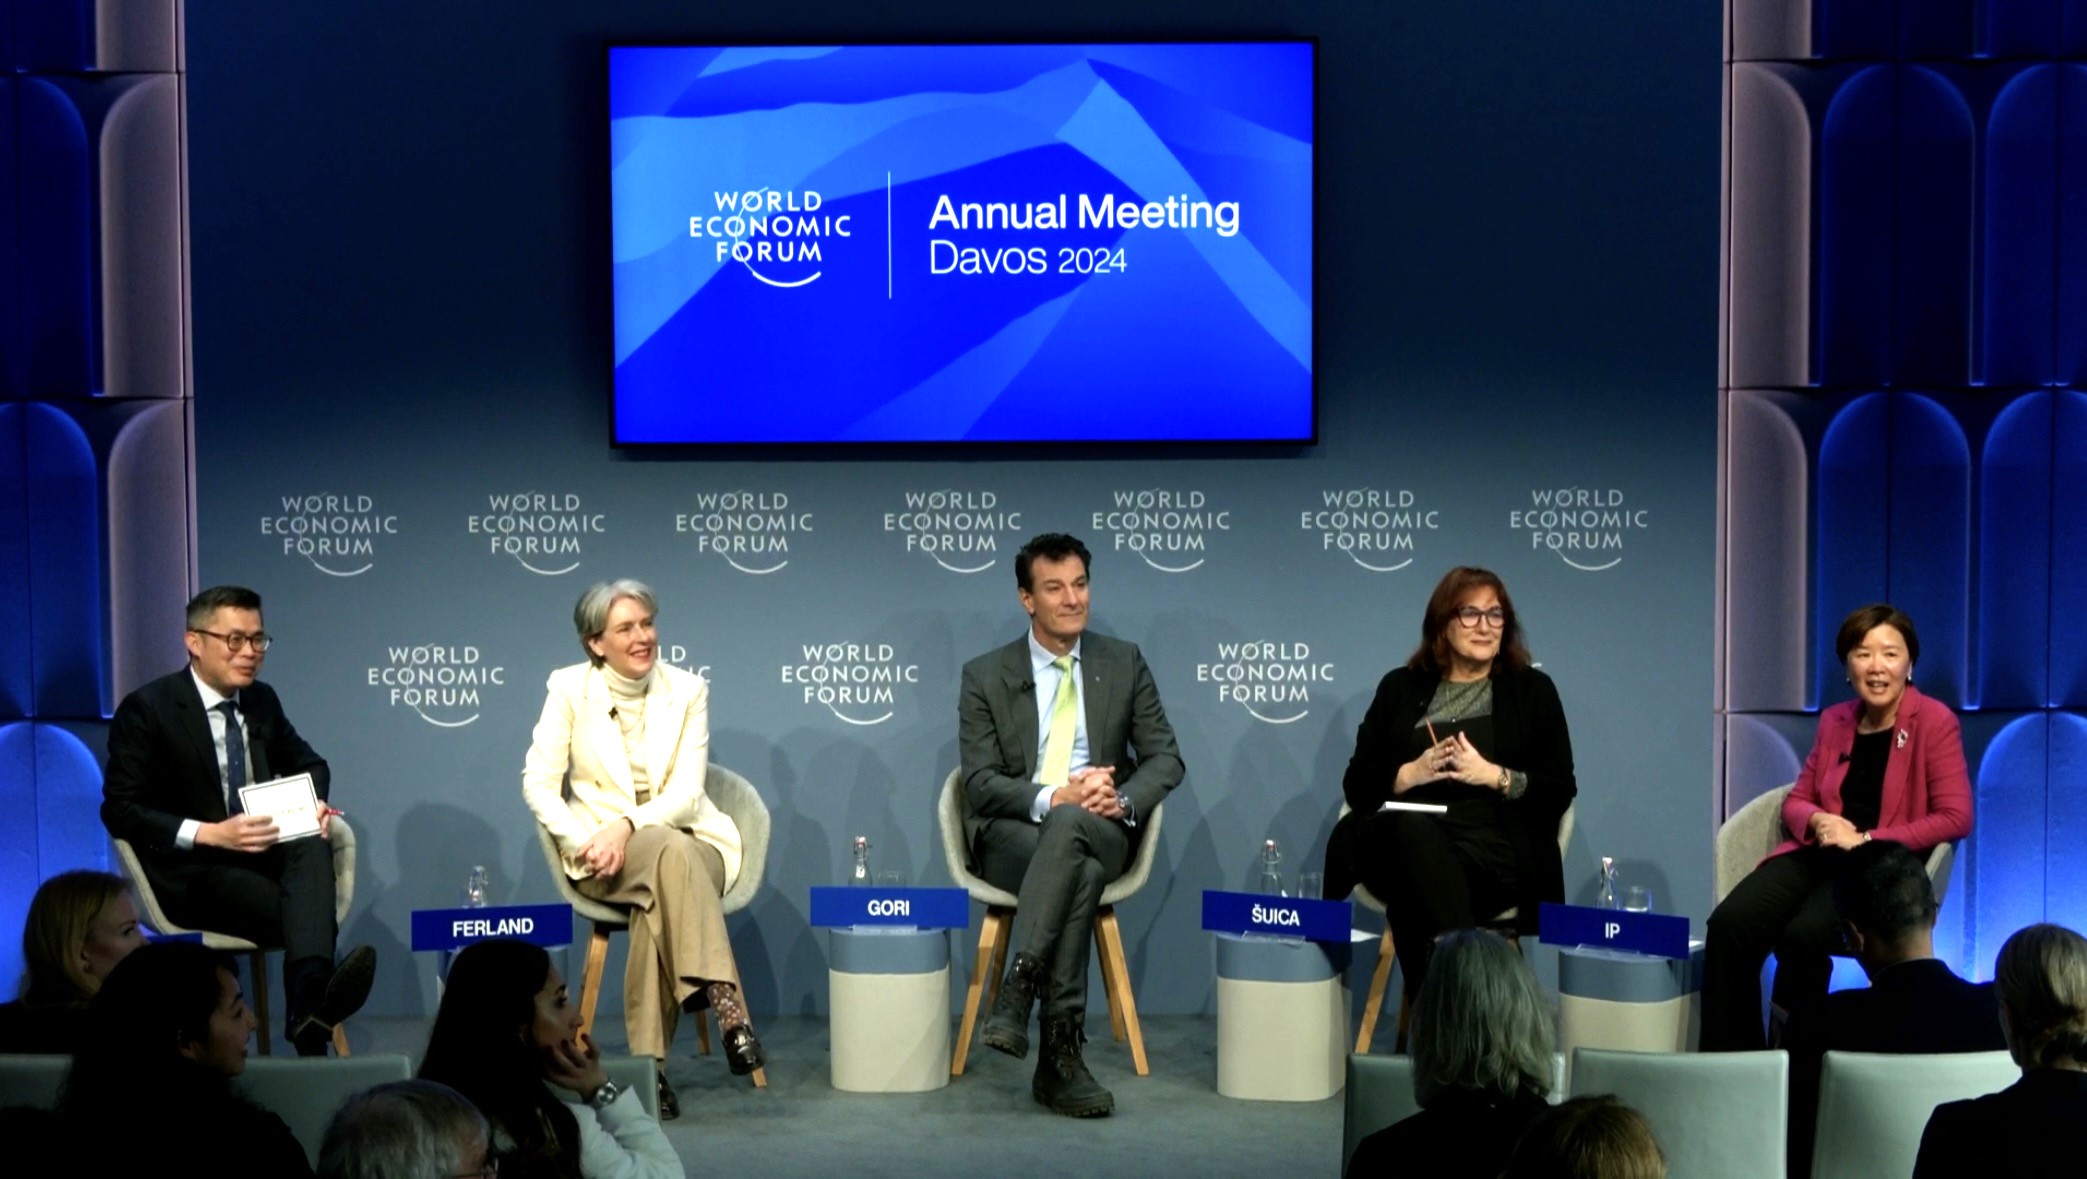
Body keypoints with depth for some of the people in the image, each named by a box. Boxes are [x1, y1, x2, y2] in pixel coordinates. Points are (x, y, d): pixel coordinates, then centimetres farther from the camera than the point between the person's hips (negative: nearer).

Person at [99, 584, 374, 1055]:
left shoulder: (262, 700, 13)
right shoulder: (146, 709, -5)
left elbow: (307, 764, 26)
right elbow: (119, 810, -10)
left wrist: (312, 805, 1)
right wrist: (210, 834, -22)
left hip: (267, 853, 4)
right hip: (194, 871, -4)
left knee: (313, 847, -34)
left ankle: (310, 996, -56)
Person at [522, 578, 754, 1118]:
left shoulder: (687, 689, 1)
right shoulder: (569, 688, 1)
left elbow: (686, 792, -7)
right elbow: (539, 782, -4)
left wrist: (627, 826, -25)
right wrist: (582, 840, -21)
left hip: (687, 840, 1)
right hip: (601, 854, -1)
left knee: (659, 903, -36)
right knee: (671, 853, -37)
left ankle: (648, 1063, -34)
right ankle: (725, 1003, -47)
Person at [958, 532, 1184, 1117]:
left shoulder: (1124, 663, 12)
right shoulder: (985, 675, 7)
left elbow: (1165, 758, 8)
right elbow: (981, 782, -2)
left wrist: (1122, 801, -15)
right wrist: (1052, 797, -22)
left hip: (1101, 831, 1)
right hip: (1010, 833, -1)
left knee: (1070, 825, -38)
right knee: (1081, 873, -37)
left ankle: (1018, 990, -42)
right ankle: (1061, 1054, -38)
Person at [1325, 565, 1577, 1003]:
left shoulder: (1533, 689, 15)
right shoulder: (1401, 687, 18)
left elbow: (1560, 790, 7)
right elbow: (1357, 782, 13)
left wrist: (1494, 776, -9)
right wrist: (1410, 774, -6)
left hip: (1495, 848, -1)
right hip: (1401, 842, 2)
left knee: (1420, 878, -37)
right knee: (1415, 834, -39)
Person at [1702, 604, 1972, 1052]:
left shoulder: (1934, 721, -2)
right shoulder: (1835, 721, 14)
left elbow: (1955, 818, -8)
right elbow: (1796, 800, 19)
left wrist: (1867, 841, -14)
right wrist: (1818, 821, -6)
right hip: (1819, 853, 5)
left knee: (1804, 935, -34)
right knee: (1728, 924, -23)